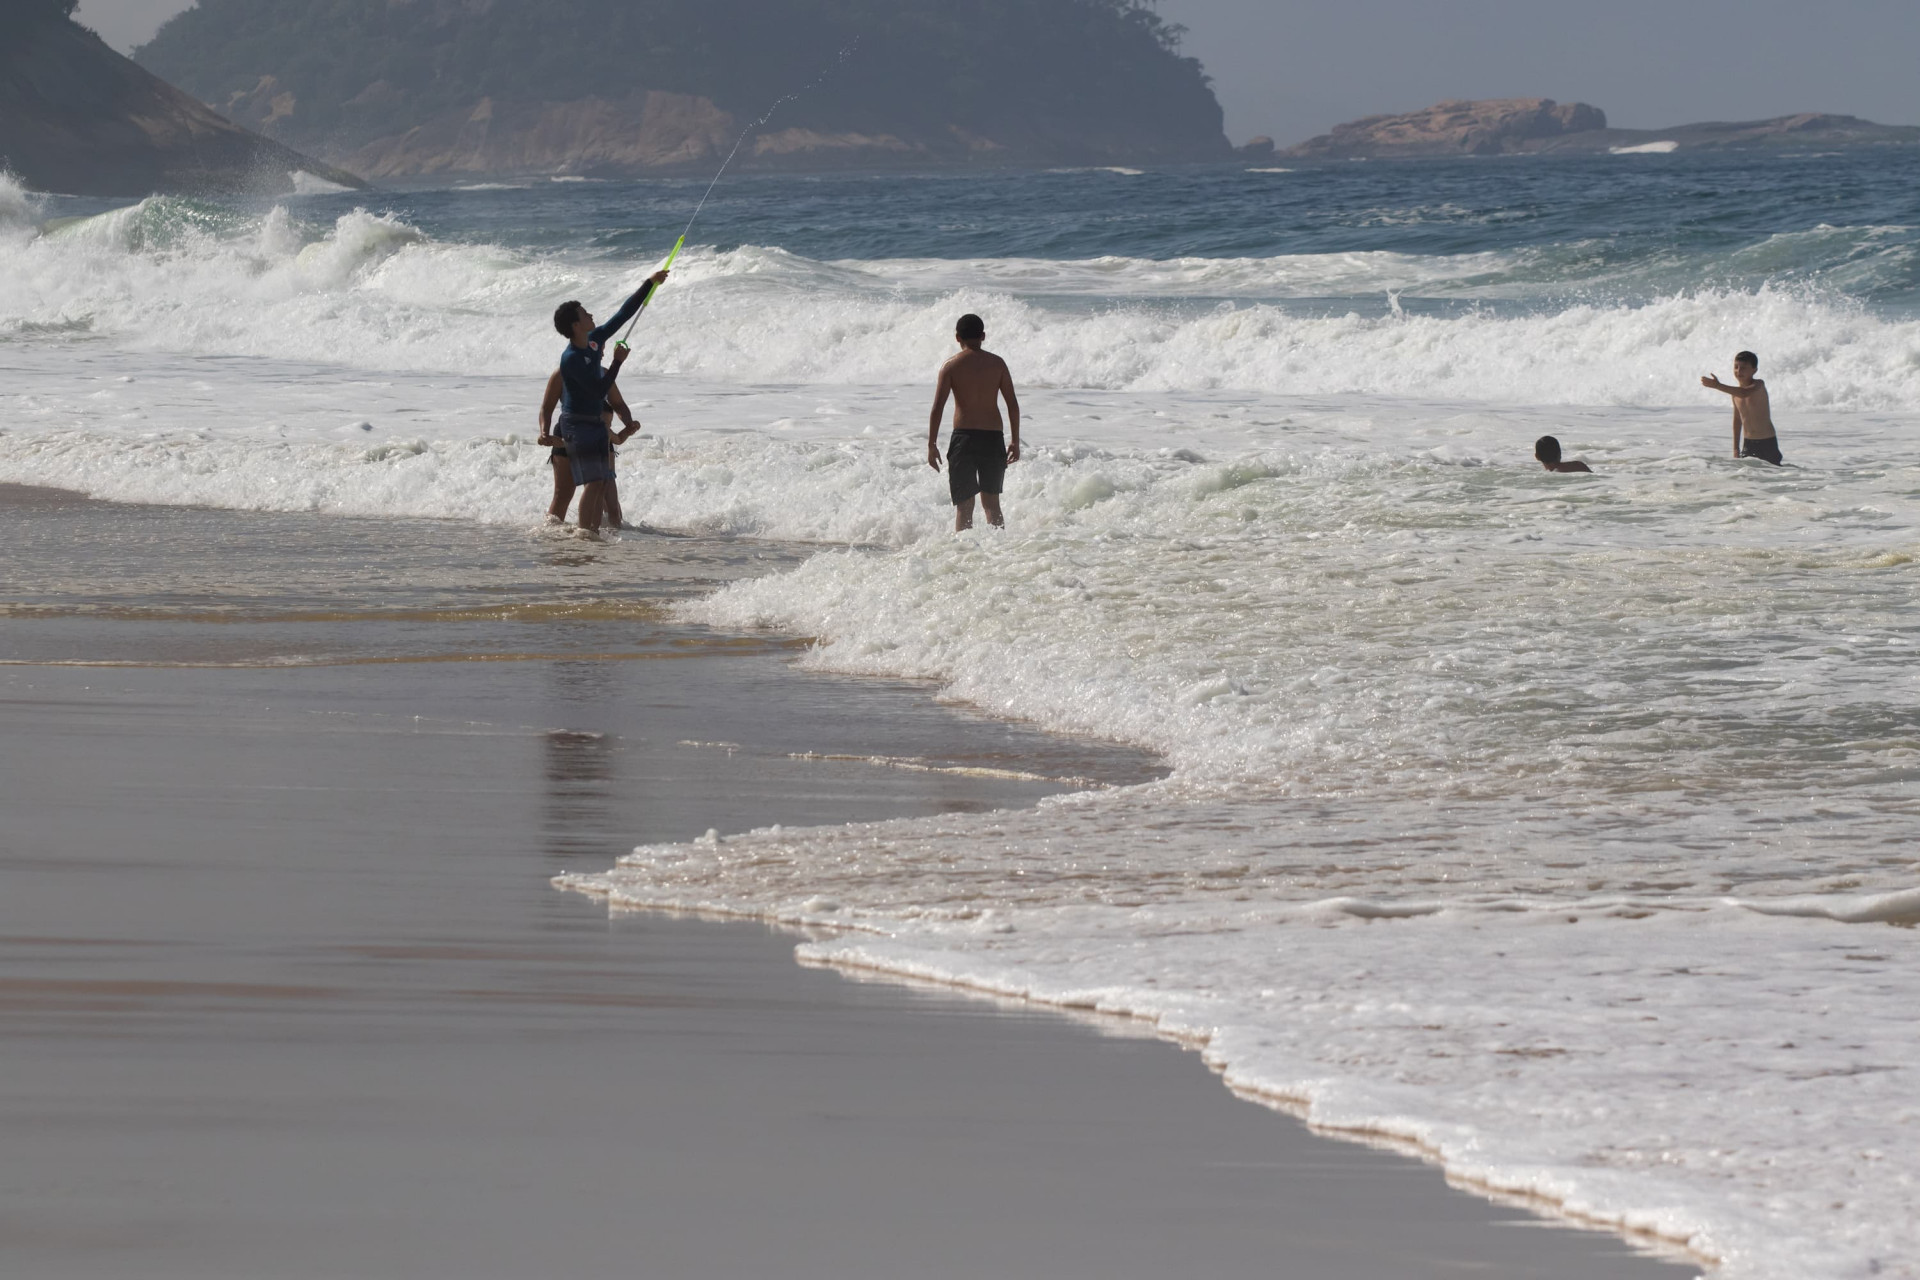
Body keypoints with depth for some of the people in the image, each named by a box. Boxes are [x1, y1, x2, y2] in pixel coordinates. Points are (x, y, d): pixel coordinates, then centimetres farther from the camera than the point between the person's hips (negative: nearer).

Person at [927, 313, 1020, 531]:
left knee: (964, 506, 1)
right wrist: (1015, 441, 12)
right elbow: (1013, 404, 4)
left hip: (964, 437, -3)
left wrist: (932, 445, -1)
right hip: (993, 438, 3)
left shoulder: (951, 366, -3)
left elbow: (938, 408, -7)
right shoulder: (997, 363, 4)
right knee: (992, 502, 15)